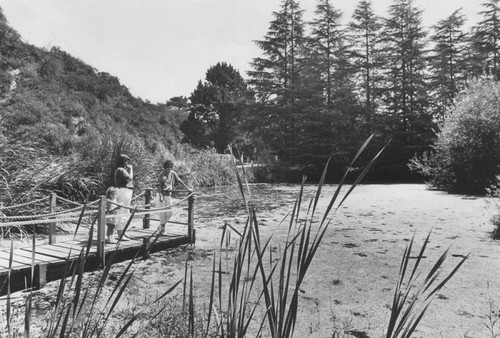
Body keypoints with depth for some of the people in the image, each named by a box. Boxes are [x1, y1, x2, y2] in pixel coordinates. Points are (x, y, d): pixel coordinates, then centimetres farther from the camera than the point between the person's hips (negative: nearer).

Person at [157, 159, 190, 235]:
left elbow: (180, 181, 7)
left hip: (169, 195, 5)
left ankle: (161, 227, 22)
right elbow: (159, 186, -12)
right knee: (162, 212, -2)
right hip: (162, 194, -4)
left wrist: (187, 188, 3)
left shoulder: (173, 173, 3)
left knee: (169, 213, 3)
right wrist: (160, 196, -20)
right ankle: (162, 229, 11)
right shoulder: (161, 174, -9)